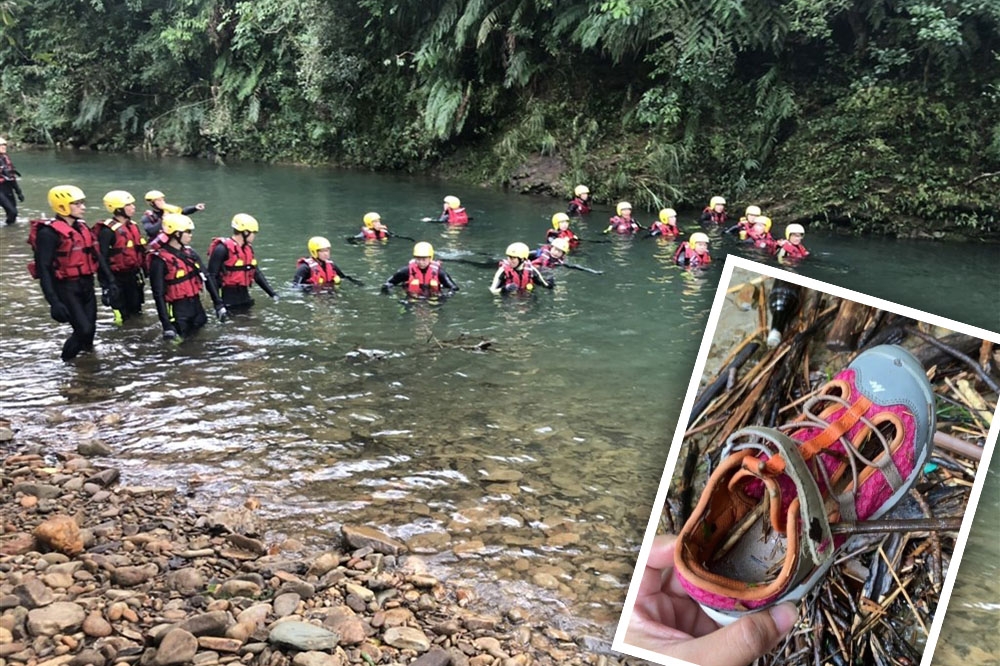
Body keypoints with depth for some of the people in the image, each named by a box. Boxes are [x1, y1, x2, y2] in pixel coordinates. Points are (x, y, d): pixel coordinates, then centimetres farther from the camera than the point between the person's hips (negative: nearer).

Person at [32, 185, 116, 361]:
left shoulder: (82, 227, 9)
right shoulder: (49, 232, -16)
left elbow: (96, 256, 16)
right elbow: (43, 269, -19)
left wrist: (109, 281, 12)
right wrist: (53, 301, -25)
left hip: (86, 285, 8)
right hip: (66, 288, -8)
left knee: (91, 328, 12)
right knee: (83, 329, -11)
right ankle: (67, 363, 12)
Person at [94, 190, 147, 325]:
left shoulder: (133, 226, 8)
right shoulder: (108, 230, -18)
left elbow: (140, 251, 17)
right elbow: (101, 258, -19)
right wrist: (105, 283, -20)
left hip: (133, 275, 8)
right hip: (117, 278, -8)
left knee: (135, 309, 20)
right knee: (122, 314, 2)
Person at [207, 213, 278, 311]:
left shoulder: (248, 248, 9)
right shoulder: (223, 249, -16)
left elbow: (256, 273, 17)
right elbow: (211, 276, -17)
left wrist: (272, 293, 13)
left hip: (244, 297, 8)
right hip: (228, 298, -8)